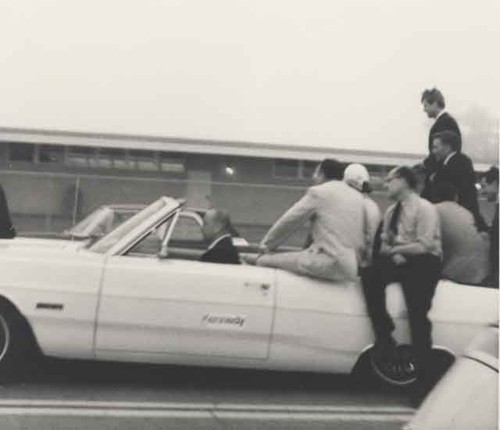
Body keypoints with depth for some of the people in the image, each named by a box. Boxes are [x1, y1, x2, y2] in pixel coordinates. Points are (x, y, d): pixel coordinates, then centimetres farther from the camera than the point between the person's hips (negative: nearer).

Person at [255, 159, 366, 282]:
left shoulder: (318, 192, -1)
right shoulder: (359, 197, 18)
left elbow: (288, 221, 4)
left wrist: (266, 245, 16)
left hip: (327, 263, -8)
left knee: (263, 261, -3)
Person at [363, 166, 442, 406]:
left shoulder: (425, 208, -8)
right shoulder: (391, 211, 14)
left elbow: (423, 246, -16)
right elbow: (384, 243, 11)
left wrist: (394, 249, -11)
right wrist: (392, 254, -11)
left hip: (424, 263, -6)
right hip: (399, 261, 6)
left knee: (417, 314, -21)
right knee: (371, 276, -25)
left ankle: (423, 379, -13)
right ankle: (385, 339, -16)